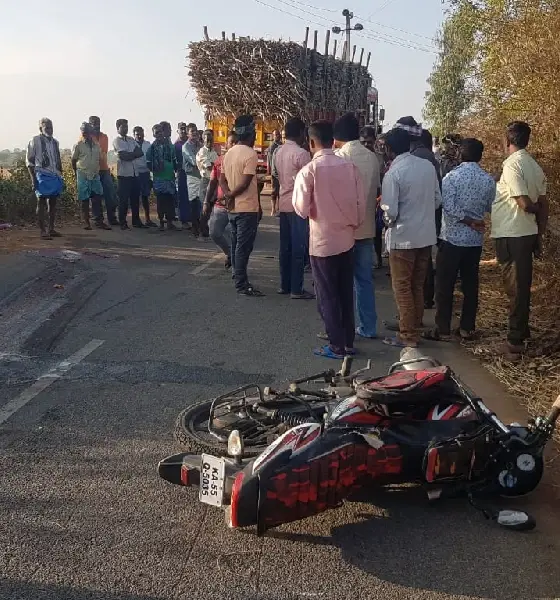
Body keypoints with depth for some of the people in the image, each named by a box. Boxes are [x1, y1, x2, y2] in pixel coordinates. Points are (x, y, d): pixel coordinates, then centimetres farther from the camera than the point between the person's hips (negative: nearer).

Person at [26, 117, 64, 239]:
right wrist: (33, 179, -11)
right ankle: (43, 230, -1)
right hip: (42, 176, -6)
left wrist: (61, 177, 18)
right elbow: (29, 161, -4)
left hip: (55, 177, 6)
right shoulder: (35, 141, -3)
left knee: (53, 204, 9)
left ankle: (51, 229, 17)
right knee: (41, 203, -3)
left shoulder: (55, 142, 16)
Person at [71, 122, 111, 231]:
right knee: (84, 200, 1)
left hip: (95, 175, 4)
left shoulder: (96, 145, 9)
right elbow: (73, 161, 3)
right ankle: (86, 222, 8)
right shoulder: (78, 146, -2)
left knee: (97, 199, 0)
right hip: (83, 176, -4)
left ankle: (99, 221, 4)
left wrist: (97, 170, 13)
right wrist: (76, 175, 6)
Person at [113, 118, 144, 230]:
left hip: (134, 173, 6)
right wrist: (134, 153, -1)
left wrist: (129, 154, -9)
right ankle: (123, 222, 4)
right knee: (124, 199, -2)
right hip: (123, 173, -6)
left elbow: (140, 153, 3)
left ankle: (136, 220, 18)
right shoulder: (116, 141, -1)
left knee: (135, 197, 9)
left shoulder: (132, 140, 17)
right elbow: (123, 156, -15)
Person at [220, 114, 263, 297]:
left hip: (233, 208, 8)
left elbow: (222, 179, 7)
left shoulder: (229, 153, 10)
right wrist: (231, 195, -8)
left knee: (236, 244, 16)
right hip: (247, 208, -8)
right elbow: (245, 183, -21)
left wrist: (228, 195, -7)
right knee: (244, 246, -5)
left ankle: (238, 276, 26)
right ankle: (242, 284, -2)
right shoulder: (250, 154, -16)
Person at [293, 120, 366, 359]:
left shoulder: (309, 170, -15)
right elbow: (361, 203, 1)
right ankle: (348, 341, 25)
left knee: (327, 295, 7)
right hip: (346, 239, 5)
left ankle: (337, 346, 14)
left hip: (322, 241, -4)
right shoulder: (350, 166, -3)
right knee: (346, 293, 15)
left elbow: (301, 209, -15)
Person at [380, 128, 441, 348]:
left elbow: (390, 211, -18)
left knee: (403, 287, 5)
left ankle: (408, 336, 11)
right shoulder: (428, 166, 2)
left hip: (403, 237, -6)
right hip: (426, 235, 6)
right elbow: (437, 200, 9)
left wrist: (389, 220, 3)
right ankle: (414, 328, 27)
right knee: (418, 286, 17)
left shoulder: (393, 173, -17)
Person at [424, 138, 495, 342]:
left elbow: (449, 207, -18)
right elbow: (490, 208, 9)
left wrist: (469, 222, -9)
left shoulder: (453, 176, -10)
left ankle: (443, 329, 5)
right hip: (475, 239, 4)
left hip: (452, 237, -4)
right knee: (470, 284, 11)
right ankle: (467, 328, 16)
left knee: (445, 285, 2)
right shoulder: (489, 180, 2)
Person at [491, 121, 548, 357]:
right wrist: (540, 235, 15)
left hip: (510, 235, -8)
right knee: (522, 285, 18)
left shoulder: (512, 165, -16)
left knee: (515, 287, -1)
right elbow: (543, 204, 9)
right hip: (527, 233, 8)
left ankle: (515, 341, 6)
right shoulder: (534, 166, 8)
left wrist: (536, 210, 0)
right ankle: (522, 330, 30)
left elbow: (524, 203, -22)